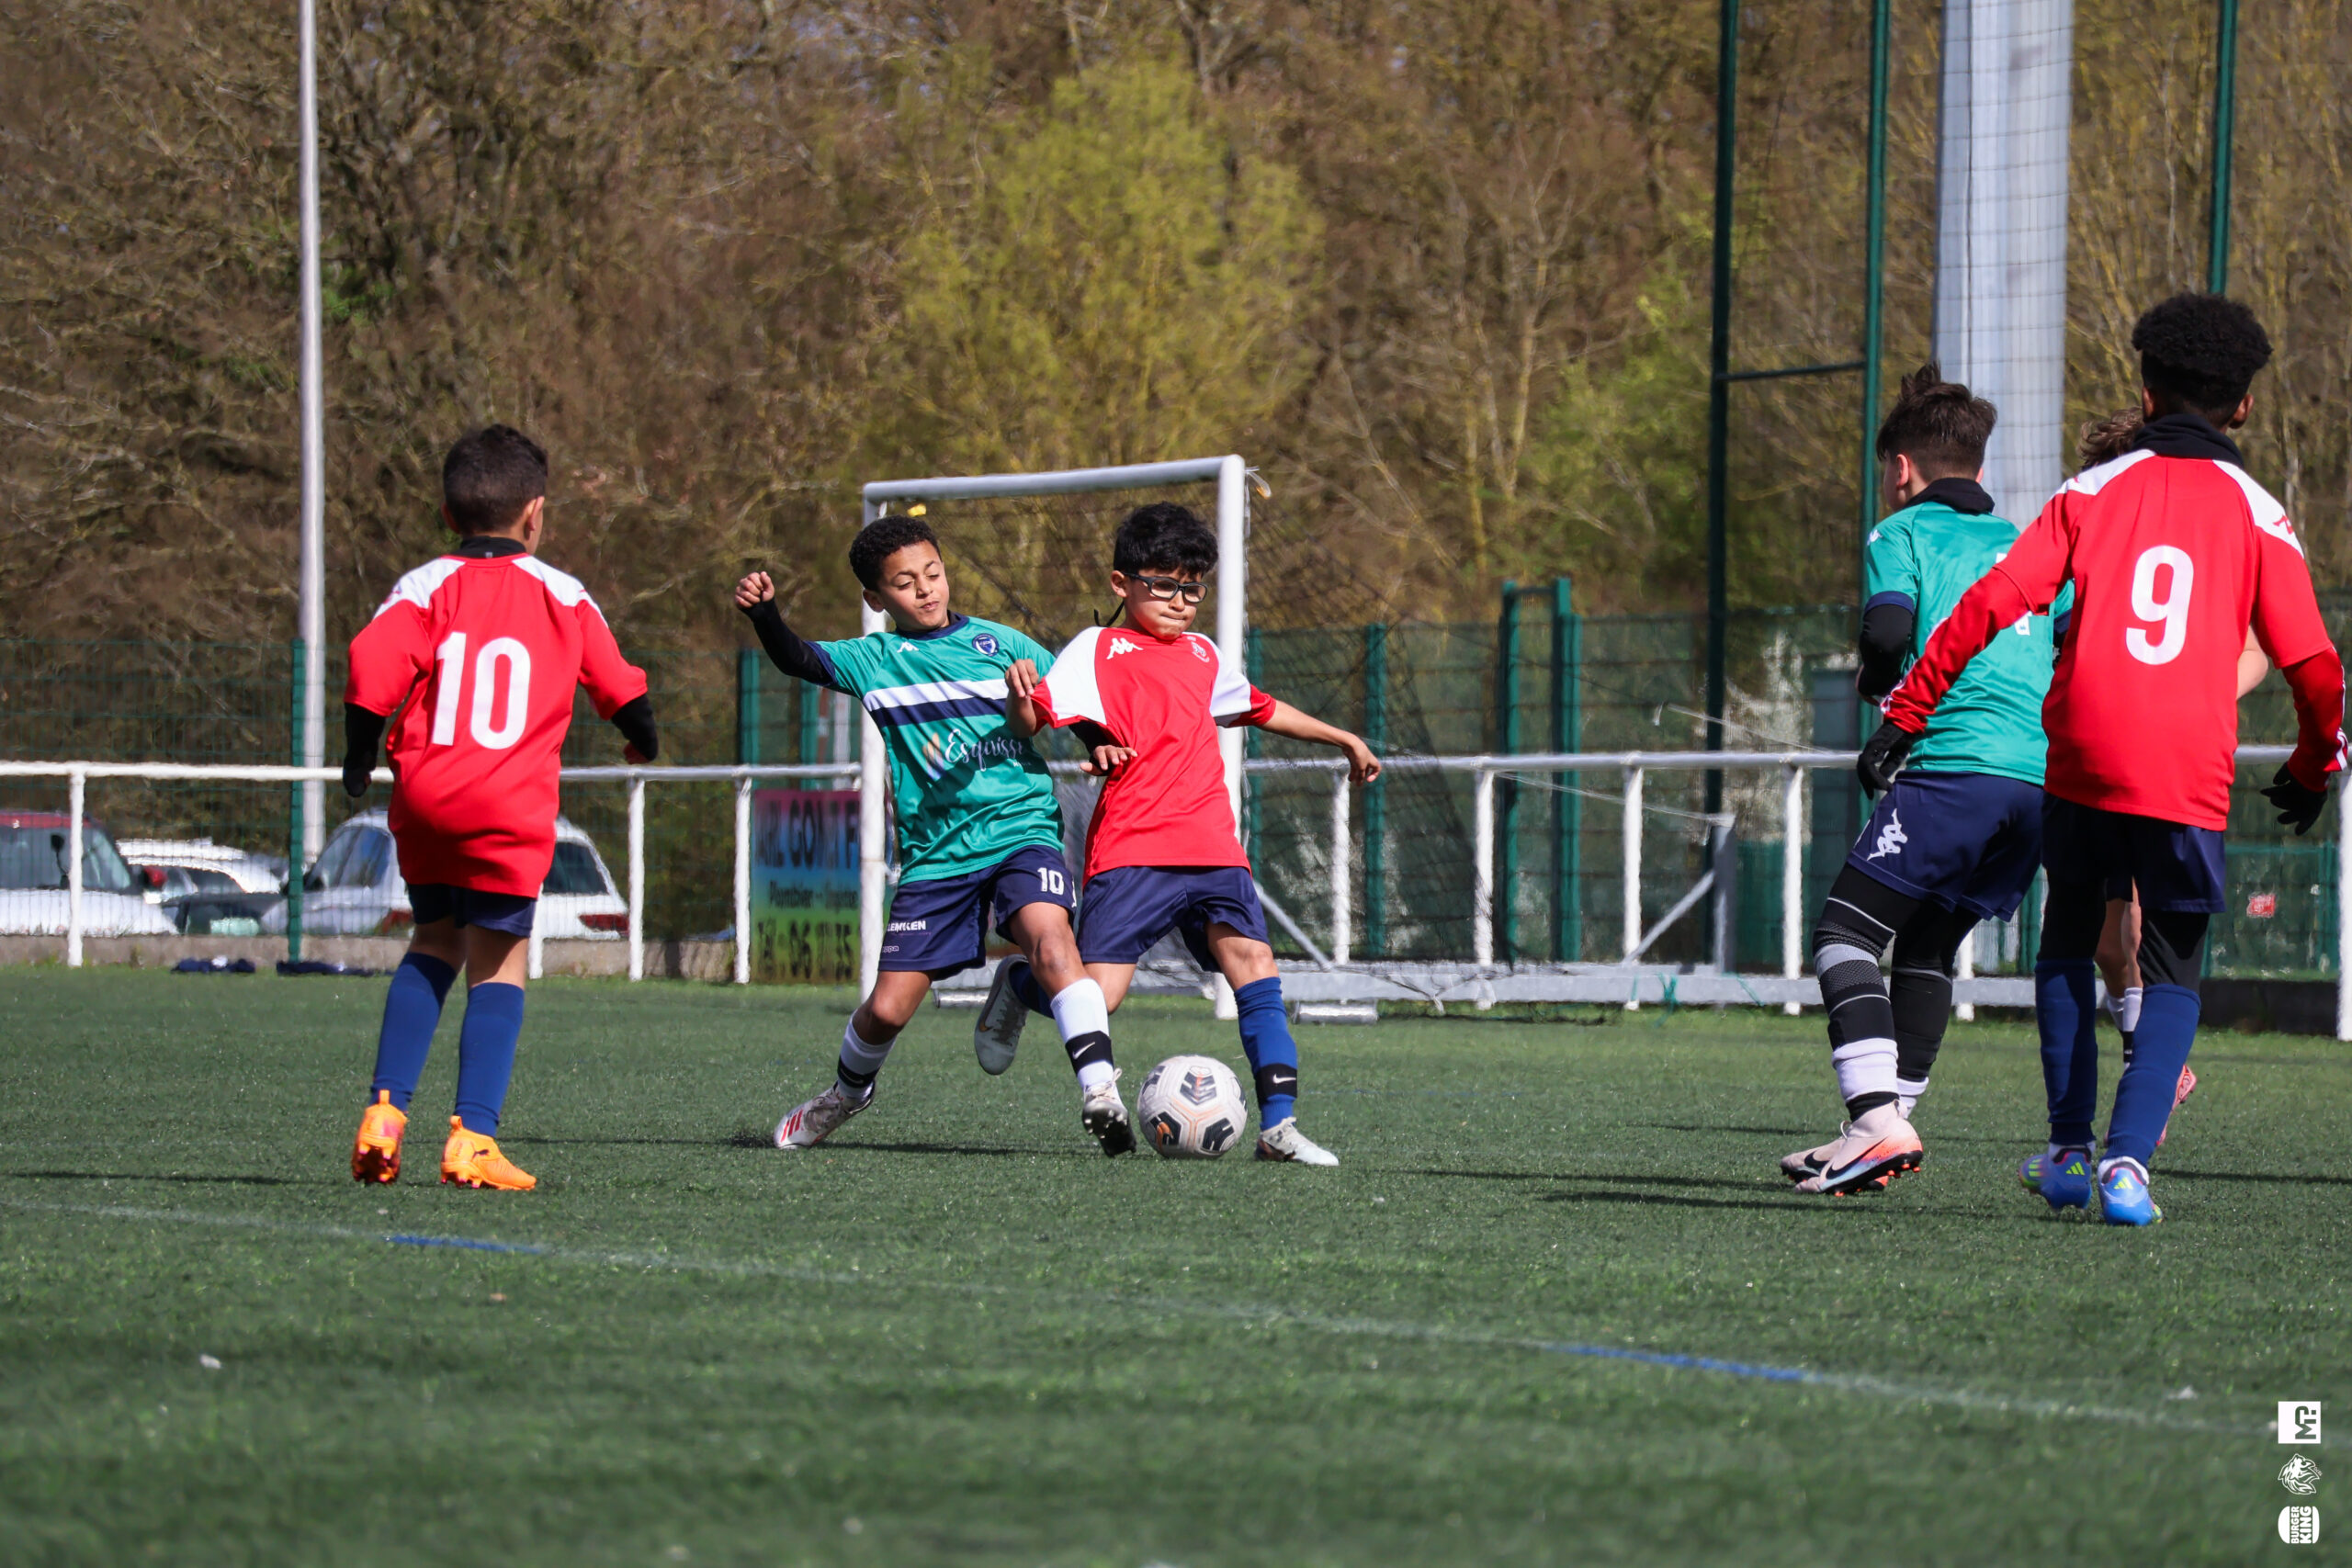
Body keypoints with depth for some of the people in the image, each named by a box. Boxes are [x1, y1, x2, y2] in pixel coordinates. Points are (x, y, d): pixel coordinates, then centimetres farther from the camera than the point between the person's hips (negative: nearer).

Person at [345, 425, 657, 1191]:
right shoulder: (563, 597, 8)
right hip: (511, 811, -2)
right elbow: (618, 687, 17)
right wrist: (643, 740, 38)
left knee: (434, 945, 19)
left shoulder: (425, 589, 4)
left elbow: (372, 671, -10)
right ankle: (473, 1137, -6)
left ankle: (386, 1110, 9)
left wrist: (359, 762, 4)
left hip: (425, 805, 2)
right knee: (499, 963, 4)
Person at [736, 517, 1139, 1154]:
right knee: (887, 1008, 2)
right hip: (935, 855, 1)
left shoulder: (1000, 643, 8)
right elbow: (798, 659, -4)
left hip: (1021, 829, -1)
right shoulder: (875, 660, 8)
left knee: (1048, 936, -31)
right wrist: (764, 613, -22)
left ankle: (1099, 1089, -35)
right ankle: (847, 1091, 34)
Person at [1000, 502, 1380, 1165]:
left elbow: (1260, 709, 42)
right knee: (1094, 996, -14)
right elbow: (1031, 721, -10)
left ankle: (1279, 1122, -12)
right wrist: (1020, 694, -33)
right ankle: (1017, 985, 20)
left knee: (1252, 960, -13)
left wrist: (1343, 739, 48)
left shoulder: (1203, 655, 23)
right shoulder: (1099, 649, 3)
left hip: (1212, 848, 5)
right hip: (1131, 851, -5)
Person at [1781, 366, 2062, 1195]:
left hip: (1957, 763, -7)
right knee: (1928, 945, 19)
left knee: (1845, 931, -4)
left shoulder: (1902, 534, 8)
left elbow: (1890, 629, -9)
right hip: (2046, 776, 7)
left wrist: (1876, 683, 11)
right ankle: (1890, 1123, 15)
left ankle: (1878, 1122, -21)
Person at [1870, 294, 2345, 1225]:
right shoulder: (2255, 514, 6)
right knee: (2171, 974, 10)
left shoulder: (2092, 493, 7)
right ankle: (2127, 1161, -10)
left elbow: (1990, 605, -1)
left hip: (2082, 760, 1)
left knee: (2067, 945, 22)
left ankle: (2070, 1151, 19)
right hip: (2191, 778, -1)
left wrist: (1905, 715, 3)